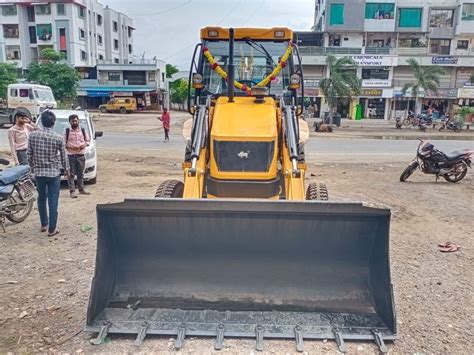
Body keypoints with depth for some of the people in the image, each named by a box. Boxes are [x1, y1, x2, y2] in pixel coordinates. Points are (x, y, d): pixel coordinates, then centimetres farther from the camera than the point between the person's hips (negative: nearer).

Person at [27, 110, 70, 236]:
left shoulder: (33, 135, -5)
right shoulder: (58, 138, -10)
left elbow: (29, 155, 1)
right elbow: (63, 156, -1)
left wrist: (33, 167, 19)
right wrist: (67, 169, 16)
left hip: (39, 172, 3)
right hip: (54, 173, -3)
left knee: (41, 199, 19)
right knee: (53, 201, 2)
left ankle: (44, 224, 30)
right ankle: (52, 229, 5)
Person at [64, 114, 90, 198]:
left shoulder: (83, 130, 9)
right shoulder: (67, 131, 2)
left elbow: (88, 140, 13)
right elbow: (63, 143, 1)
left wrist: (84, 144, -7)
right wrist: (69, 146, -17)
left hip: (81, 155, 3)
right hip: (71, 155, -3)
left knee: (81, 173, 11)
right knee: (71, 174, -5)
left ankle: (81, 189, 22)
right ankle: (72, 191, -4)